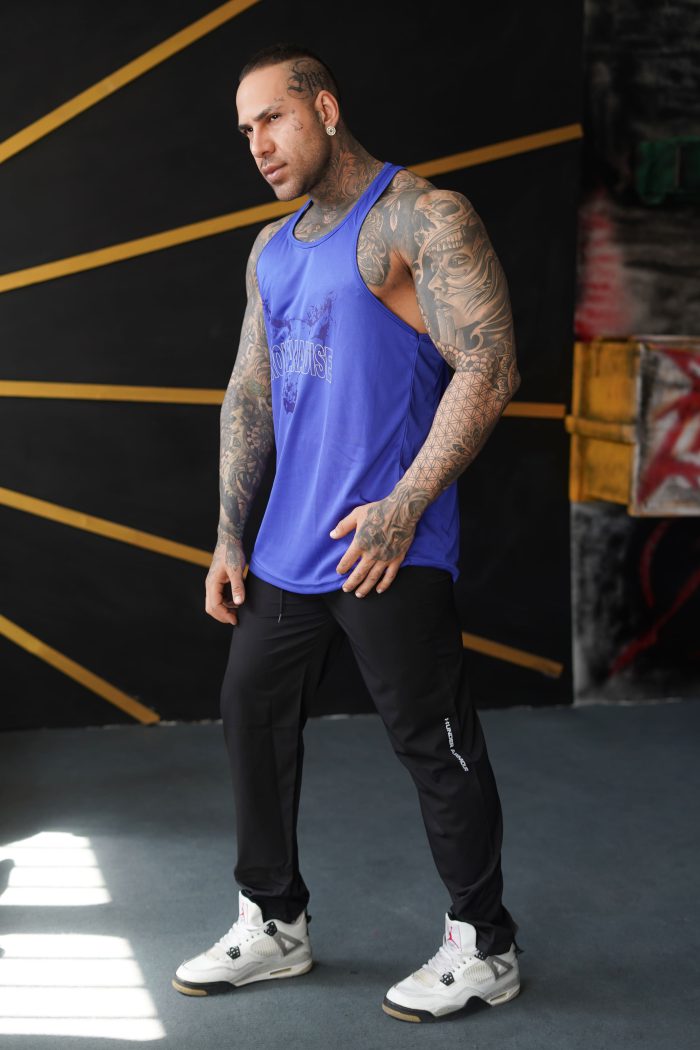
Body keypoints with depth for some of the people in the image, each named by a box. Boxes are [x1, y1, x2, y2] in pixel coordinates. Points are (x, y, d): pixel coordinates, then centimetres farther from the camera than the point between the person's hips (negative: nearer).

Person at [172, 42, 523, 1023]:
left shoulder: (423, 218, -8)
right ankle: (273, 924, 29)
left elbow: (489, 370, -15)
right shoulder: (273, 250, 16)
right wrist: (229, 537, 12)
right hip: (288, 548, 8)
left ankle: (484, 948, 17)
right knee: (252, 719, 12)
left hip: (388, 549, -8)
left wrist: (404, 507, -20)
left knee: (435, 746, 1)